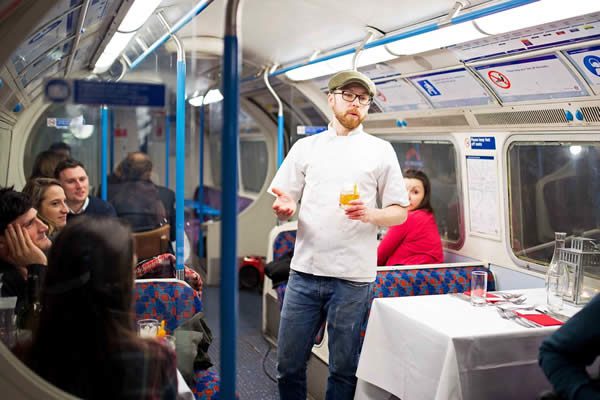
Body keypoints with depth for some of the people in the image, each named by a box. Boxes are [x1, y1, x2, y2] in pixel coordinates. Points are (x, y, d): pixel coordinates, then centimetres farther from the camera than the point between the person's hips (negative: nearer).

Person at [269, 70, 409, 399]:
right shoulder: (305, 147, 11)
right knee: (289, 364, 8)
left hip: (353, 277, -2)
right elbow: (285, 205, 12)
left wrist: (371, 214, -15)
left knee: (343, 370, 8)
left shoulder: (380, 150, 6)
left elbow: (400, 212, 6)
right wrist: (285, 208, -12)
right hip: (304, 271, 2)